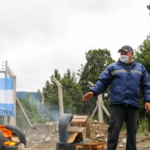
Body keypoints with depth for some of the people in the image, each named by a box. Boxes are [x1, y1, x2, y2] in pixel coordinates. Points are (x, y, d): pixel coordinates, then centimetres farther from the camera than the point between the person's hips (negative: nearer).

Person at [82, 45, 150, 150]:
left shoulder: (140, 68, 17)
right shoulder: (112, 67, 11)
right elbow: (102, 82, 5)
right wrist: (93, 92, -11)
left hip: (133, 104, 2)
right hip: (117, 103, -2)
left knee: (132, 131, 6)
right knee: (114, 129, -6)